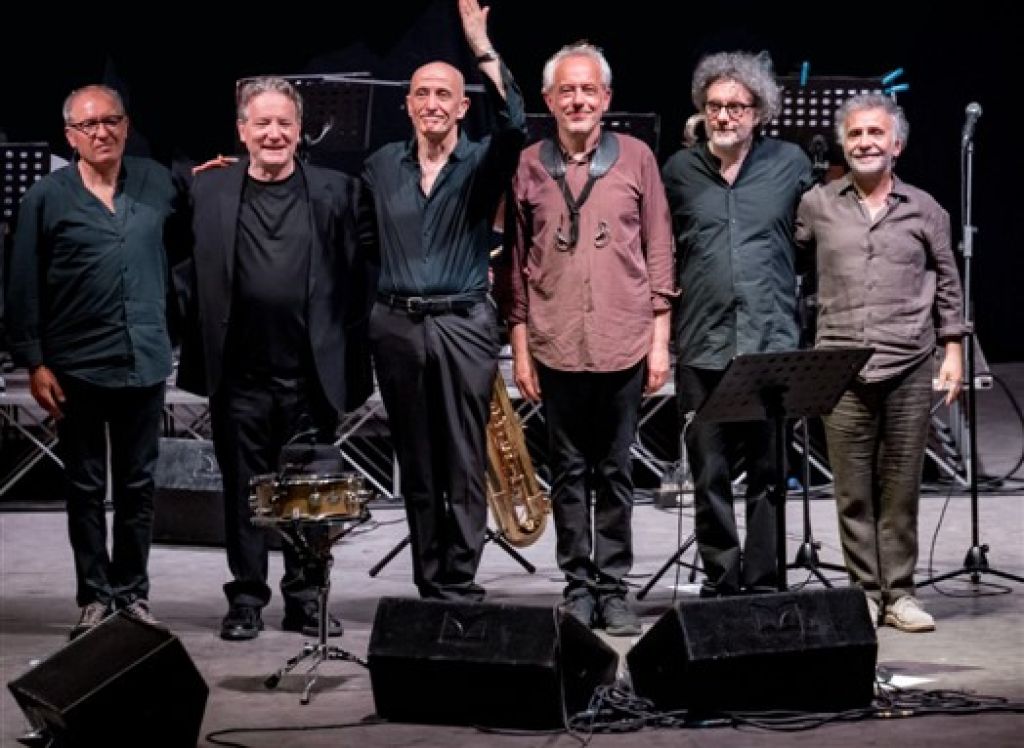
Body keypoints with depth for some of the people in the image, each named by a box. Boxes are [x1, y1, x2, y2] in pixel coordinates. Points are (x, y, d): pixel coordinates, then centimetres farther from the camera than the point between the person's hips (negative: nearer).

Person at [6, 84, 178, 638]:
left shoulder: (157, 182, 4)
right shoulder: (47, 197, -3)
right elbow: (24, 287, -3)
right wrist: (34, 363, -7)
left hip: (144, 363, 2)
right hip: (77, 366, -2)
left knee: (138, 485, 9)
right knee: (86, 488, 6)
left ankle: (133, 594, 20)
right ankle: (95, 597, 14)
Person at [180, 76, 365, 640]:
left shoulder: (334, 190, 5)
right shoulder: (209, 189, 5)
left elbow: (353, 276, 4)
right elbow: (194, 272, 7)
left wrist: (344, 349, -3)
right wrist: (202, 348, -1)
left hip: (310, 373, 0)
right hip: (239, 375, 0)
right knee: (243, 490, 7)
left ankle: (306, 599, 17)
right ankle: (246, 601, 16)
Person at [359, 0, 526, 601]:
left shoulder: (483, 164, 1)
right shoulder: (381, 167, 10)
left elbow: (515, 123, -18)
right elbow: (362, 242, 18)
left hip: (464, 325, -3)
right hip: (397, 326, 3)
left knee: (465, 463, -3)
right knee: (417, 463, 8)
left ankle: (459, 583, 1)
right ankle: (429, 582, 15)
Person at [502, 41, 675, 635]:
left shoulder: (636, 157, 4)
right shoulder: (528, 167, 5)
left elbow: (659, 251, 5)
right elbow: (515, 262, 8)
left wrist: (660, 338, 0)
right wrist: (521, 346, 4)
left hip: (624, 342, -1)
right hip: (557, 345, 1)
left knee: (616, 470, 5)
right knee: (569, 471, 6)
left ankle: (613, 587, 12)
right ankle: (578, 586, 14)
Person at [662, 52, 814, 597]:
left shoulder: (790, 163, 6)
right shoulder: (679, 171, 8)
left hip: (772, 346, -1)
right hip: (703, 348, 1)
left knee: (769, 471, 2)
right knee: (709, 475, 3)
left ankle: (764, 584, 9)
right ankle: (720, 583, 12)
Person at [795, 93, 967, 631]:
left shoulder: (923, 209, 9)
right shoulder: (817, 205, 7)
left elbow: (947, 284, 14)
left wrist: (953, 349, 8)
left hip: (909, 368, 0)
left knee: (901, 487, 2)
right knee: (853, 490, 1)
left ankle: (898, 592, 10)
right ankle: (865, 591, 9)